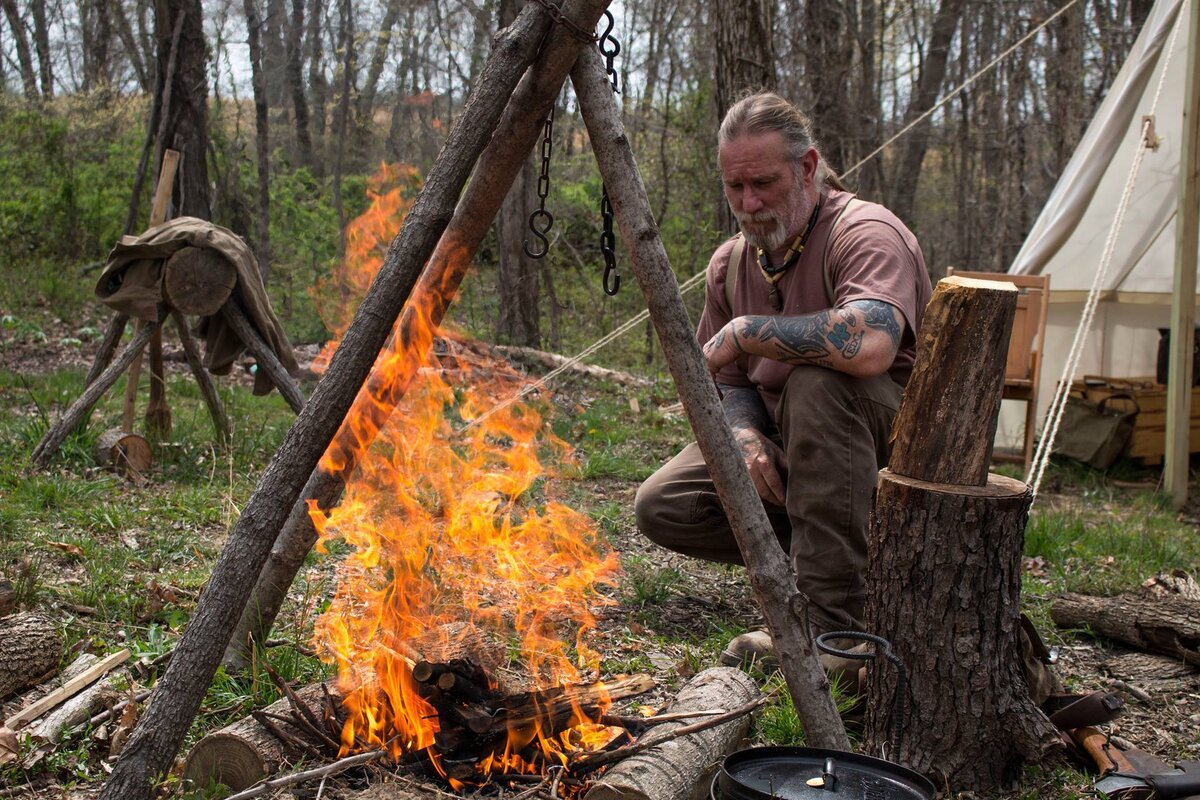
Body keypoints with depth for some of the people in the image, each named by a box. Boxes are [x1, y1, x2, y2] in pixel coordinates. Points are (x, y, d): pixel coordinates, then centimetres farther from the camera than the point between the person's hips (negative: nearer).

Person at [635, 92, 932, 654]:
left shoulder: (865, 232, -21)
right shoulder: (729, 263, 3)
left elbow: (871, 344, -43)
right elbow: (728, 381, 9)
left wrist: (746, 330, -30)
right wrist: (746, 434, -15)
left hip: (898, 437, -7)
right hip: (781, 445, 7)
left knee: (817, 381, -39)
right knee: (659, 507, -9)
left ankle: (834, 620, -31)